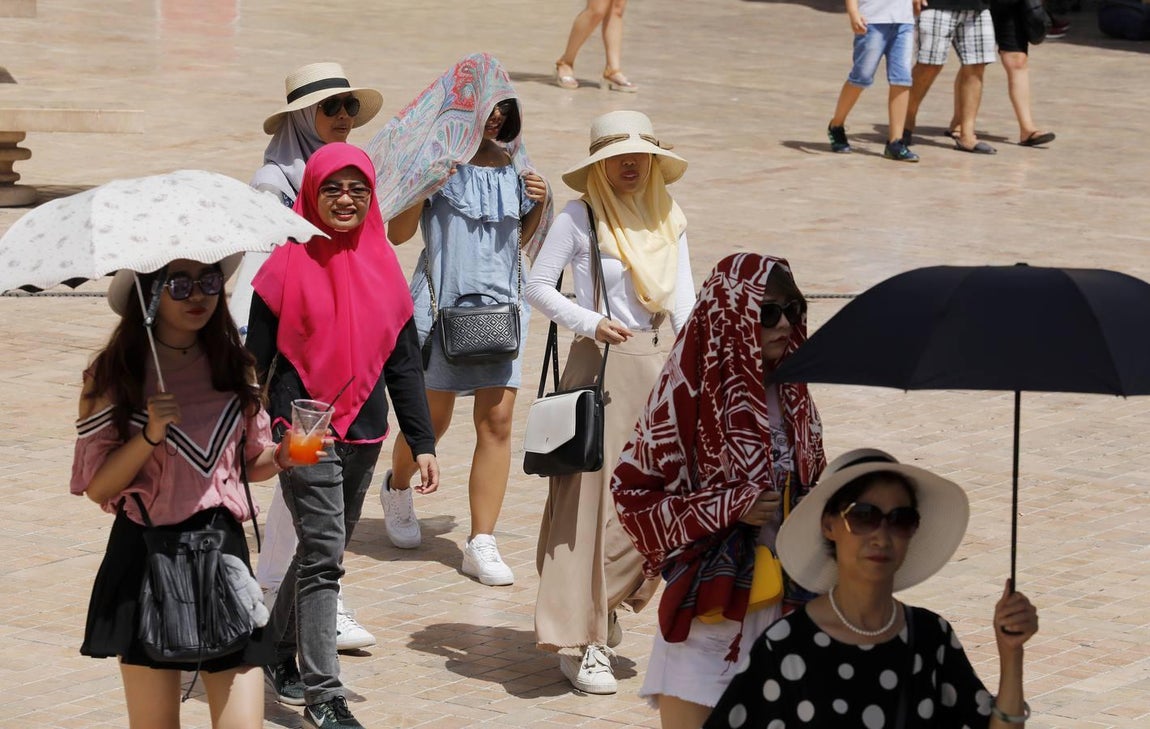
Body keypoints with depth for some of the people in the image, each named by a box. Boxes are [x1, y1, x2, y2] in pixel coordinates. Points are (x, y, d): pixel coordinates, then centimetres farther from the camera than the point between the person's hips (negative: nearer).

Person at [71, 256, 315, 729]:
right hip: (146, 561, -3)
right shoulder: (114, 375, -4)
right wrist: (150, 436, -19)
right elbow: (96, 486, -6)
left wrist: (282, 456, -4)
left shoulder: (231, 365, 8)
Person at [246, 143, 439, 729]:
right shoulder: (289, 264, -5)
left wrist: (423, 443, 6)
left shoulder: (383, 267, 7)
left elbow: (403, 362, 10)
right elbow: (256, 359, -3)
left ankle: (279, 653, 33)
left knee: (323, 553, 15)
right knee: (324, 554, -10)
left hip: (363, 434, 5)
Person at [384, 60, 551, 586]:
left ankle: (481, 544, 0)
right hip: (442, 301, -4)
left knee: (497, 420, -4)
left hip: (500, 303, 4)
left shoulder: (511, 163, 9)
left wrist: (539, 203, 0)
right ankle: (397, 489, 39)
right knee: (432, 419, 6)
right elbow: (397, 233, -8)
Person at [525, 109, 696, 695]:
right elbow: (538, 287, -4)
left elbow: (684, 297, 11)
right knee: (592, 499, -7)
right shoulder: (579, 218, -4)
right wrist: (590, 322, -16)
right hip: (601, 364, -5)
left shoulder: (668, 218, 11)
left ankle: (602, 609, 25)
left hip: (661, 364, 5)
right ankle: (578, 642, -3)